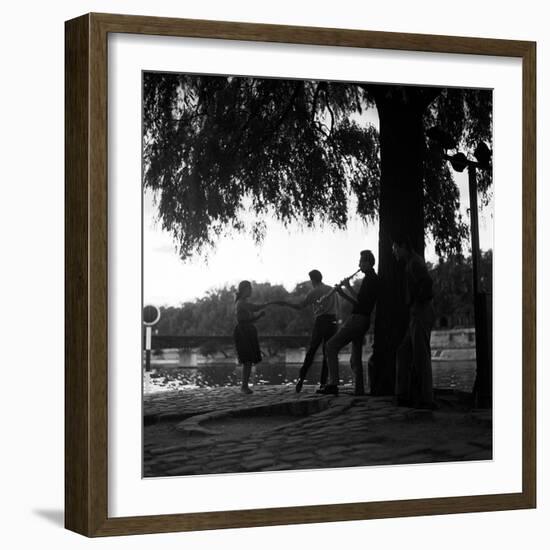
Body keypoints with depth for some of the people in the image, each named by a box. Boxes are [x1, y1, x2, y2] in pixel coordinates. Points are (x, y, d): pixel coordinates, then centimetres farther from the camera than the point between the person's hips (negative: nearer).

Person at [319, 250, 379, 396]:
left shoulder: (369, 279, -11)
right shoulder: (374, 279, 21)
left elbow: (358, 300, -21)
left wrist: (348, 287, -9)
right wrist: (343, 293, 14)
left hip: (357, 320, -11)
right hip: (363, 320, 11)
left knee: (332, 345, -14)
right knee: (356, 358, 12)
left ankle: (333, 384, -21)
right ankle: (359, 390, 11)